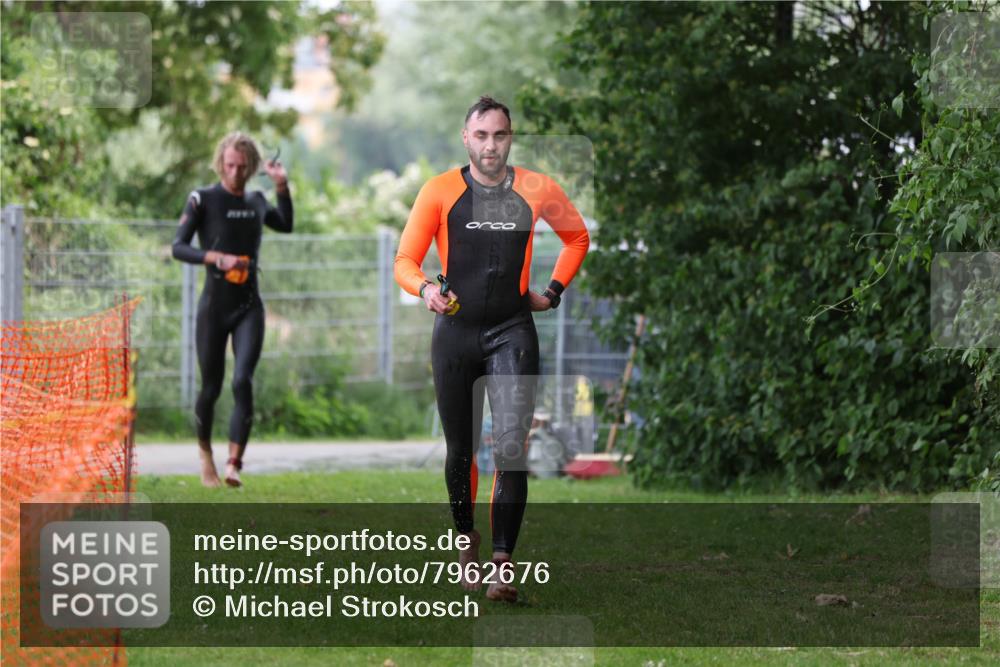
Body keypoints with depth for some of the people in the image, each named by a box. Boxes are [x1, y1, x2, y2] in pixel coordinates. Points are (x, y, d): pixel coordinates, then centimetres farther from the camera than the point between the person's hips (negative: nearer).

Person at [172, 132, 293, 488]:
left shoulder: (257, 201, 9)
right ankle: (205, 452, 30)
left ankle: (234, 464, -19)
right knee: (211, 386, 5)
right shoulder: (203, 199, -5)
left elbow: (285, 225, 28)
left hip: (248, 307, 2)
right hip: (214, 305, -2)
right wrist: (217, 258, -24)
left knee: (243, 381, -16)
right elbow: (178, 247, -10)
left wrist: (282, 186, 12)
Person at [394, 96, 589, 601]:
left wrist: (553, 291, 10)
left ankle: (502, 561, -15)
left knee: (511, 448, -14)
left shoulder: (536, 190, 3)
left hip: (512, 330, -1)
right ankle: (467, 540, 30)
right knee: (460, 449, 10)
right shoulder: (441, 191, -1)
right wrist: (424, 288, -23)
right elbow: (405, 260, -2)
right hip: (456, 328, 1)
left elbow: (577, 238, 21)